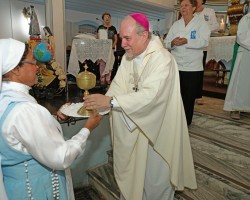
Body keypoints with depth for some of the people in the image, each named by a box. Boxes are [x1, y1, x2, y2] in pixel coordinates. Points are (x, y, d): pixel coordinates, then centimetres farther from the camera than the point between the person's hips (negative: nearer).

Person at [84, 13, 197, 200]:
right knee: (131, 171, 23)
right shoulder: (128, 57, 0)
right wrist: (100, 104, -23)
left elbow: (150, 95, -35)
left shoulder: (162, 59, -23)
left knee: (155, 178, 15)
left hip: (157, 130, -6)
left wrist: (110, 101, -38)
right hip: (133, 127, 6)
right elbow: (118, 85, -6)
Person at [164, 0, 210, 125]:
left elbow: (204, 42, -12)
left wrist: (186, 41, -24)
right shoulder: (175, 25, 13)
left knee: (189, 96, 6)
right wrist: (172, 43, -16)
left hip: (193, 67, -3)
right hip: (175, 66, 3)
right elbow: (166, 43, 6)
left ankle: (186, 122, 22)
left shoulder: (201, 23, 2)